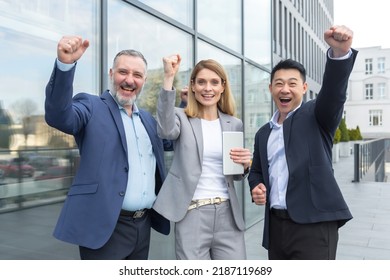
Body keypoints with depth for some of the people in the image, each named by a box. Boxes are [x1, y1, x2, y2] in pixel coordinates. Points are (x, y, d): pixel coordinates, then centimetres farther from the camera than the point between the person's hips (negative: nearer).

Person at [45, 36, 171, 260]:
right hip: (106, 226, -6)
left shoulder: (147, 118, 15)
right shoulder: (91, 107, -4)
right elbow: (59, 116, -23)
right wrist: (65, 64, -38)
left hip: (143, 225, 7)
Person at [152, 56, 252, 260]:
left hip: (227, 213, 3)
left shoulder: (234, 124, 10)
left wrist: (244, 164, -7)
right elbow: (166, 130, -25)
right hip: (192, 213, -3)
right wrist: (169, 77, -29)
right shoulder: (182, 118, 1)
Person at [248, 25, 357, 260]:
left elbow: (334, 91, -20)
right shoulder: (263, 134, 15)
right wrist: (256, 188, -1)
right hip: (276, 226, 6)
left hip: (313, 225, -5)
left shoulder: (317, 116, 0)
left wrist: (340, 52, -38)